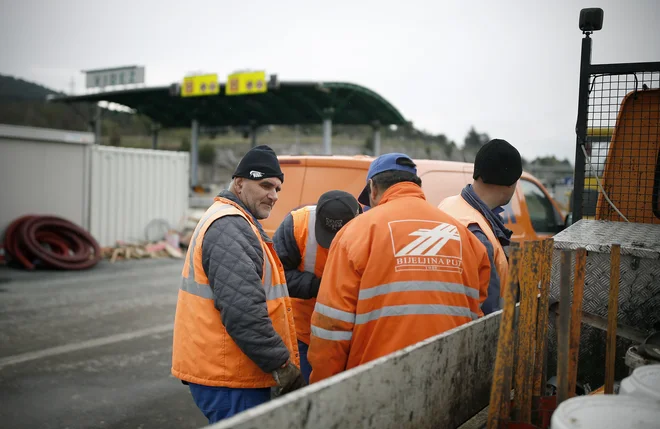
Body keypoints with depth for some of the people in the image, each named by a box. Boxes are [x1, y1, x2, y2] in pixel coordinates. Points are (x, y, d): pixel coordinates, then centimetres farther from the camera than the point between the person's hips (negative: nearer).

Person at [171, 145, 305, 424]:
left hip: (218, 367, 11)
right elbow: (243, 312, -26)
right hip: (229, 378, -11)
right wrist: (282, 365, -18)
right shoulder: (231, 227, -18)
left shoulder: (229, 222, 17)